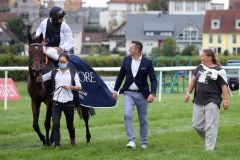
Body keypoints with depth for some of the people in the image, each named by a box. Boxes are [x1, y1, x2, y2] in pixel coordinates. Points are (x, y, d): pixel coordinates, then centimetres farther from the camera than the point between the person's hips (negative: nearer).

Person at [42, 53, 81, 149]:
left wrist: (71, 87, -17)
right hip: (56, 102, 0)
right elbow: (41, 79, 10)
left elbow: (79, 87, 0)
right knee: (55, 124, -13)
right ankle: (57, 144, -6)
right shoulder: (54, 73, 7)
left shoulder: (73, 73, 5)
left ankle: (72, 138, 43)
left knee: (70, 124, 13)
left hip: (68, 102, 0)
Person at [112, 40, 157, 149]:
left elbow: (153, 79, -8)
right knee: (127, 115, -18)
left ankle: (143, 143, 21)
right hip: (129, 93, 2)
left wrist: (152, 94, -21)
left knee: (143, 120, 8)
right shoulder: (126, 60, 2)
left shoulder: (147, 63, -8)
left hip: (141, 94, -2)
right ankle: (131, 141, -19)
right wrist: (115, 90, 12)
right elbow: (121, 75, 12)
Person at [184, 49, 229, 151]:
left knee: (210, 126, -7)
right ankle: (208, 139, 31)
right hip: (199, 102, 7)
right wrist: (188, 93, 11)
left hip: (212, 102, -7)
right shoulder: (200, 68, 12)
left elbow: (224, 86, -9)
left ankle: (209, 149, -3)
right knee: (197, 125, 8)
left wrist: (226, 100, -15)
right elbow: (193, 81, 19)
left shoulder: (218, 71, -8)